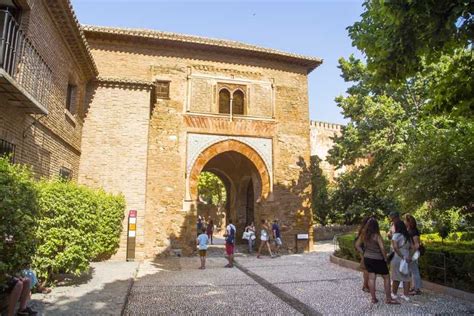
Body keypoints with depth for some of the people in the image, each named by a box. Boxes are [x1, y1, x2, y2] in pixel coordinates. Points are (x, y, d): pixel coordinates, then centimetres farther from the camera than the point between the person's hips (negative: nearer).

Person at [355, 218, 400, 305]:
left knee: (371, 278, 11)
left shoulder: (363, 235, -2)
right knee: (386, 277, 11)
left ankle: (373, 298, 17)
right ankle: (388, 298, 16)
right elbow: (382, 248, -24)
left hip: (367, 259, 5)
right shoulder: (377, 236, -19)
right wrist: (385, 258, -9)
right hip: (377, 260, -5)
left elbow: (357, 245, 5)